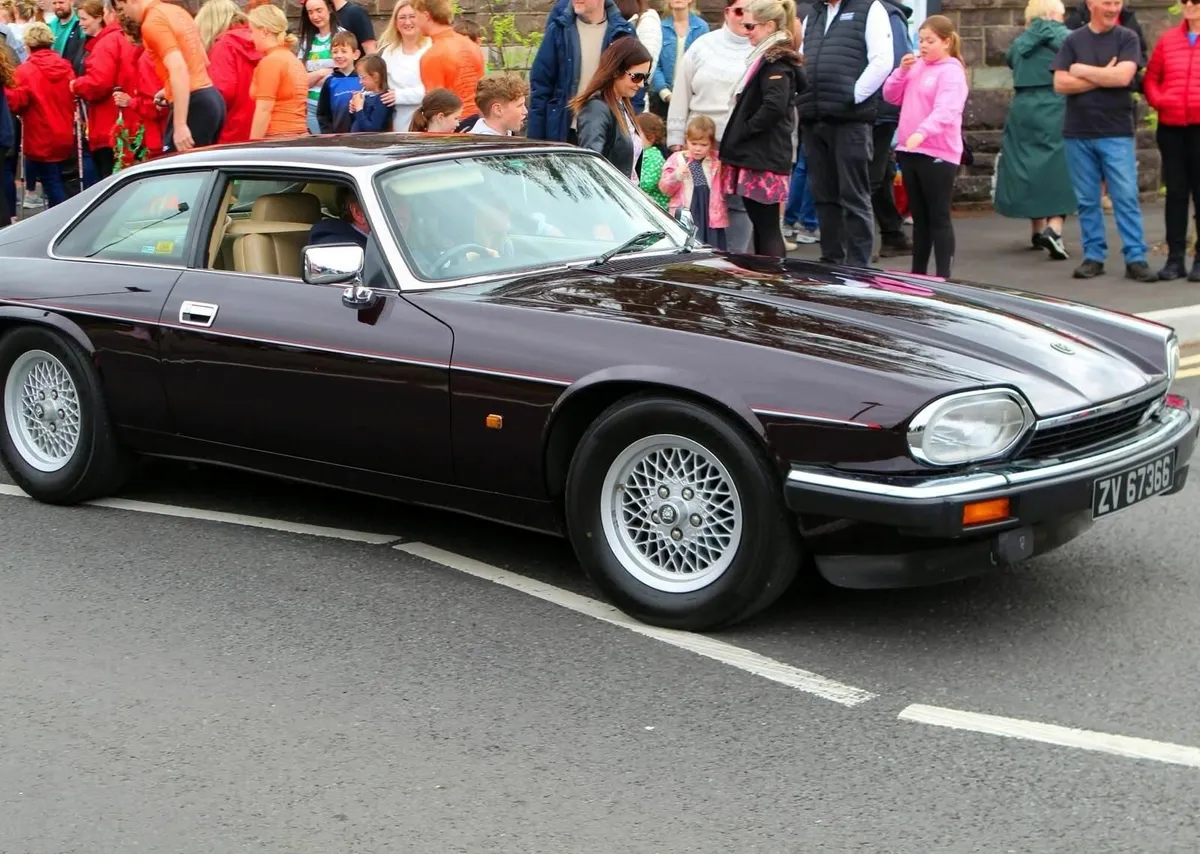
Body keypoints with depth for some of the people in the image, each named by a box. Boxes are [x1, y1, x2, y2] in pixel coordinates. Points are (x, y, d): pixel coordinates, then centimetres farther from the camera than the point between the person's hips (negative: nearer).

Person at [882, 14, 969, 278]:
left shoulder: (951, 72, -10)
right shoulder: (916, 67, 12)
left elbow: (946, 110, -24)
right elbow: (891, 96, 14)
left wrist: (922, 132, -39)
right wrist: (902, 71, -1)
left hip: (938, 154, -7)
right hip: (909, 151, 7)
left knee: (939, 217, -3)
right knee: (919, 217, 14)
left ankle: (943, 276, 0)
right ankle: (918, 273, 21)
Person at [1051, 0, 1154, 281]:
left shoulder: (1127, 38, 3)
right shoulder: (1073, 41, 6)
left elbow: (1123, 76, -13)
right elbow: (1060, 84, -4)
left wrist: (1083, 71, -5)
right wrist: (1104, 76, -9)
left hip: (1117, 133, -2)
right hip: (1078, 134, 2)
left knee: (1126, 198, -4)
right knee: (1087, 201, 6)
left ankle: (1135, 258, -2)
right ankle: (1093, 256, 14)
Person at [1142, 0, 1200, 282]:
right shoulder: (1168, 39, 9)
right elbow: (1150, 78, 11)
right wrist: (1157, 100, -6)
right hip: (1171, 127, 3)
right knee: (1175, 191, 6)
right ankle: (1175, 257, 10)